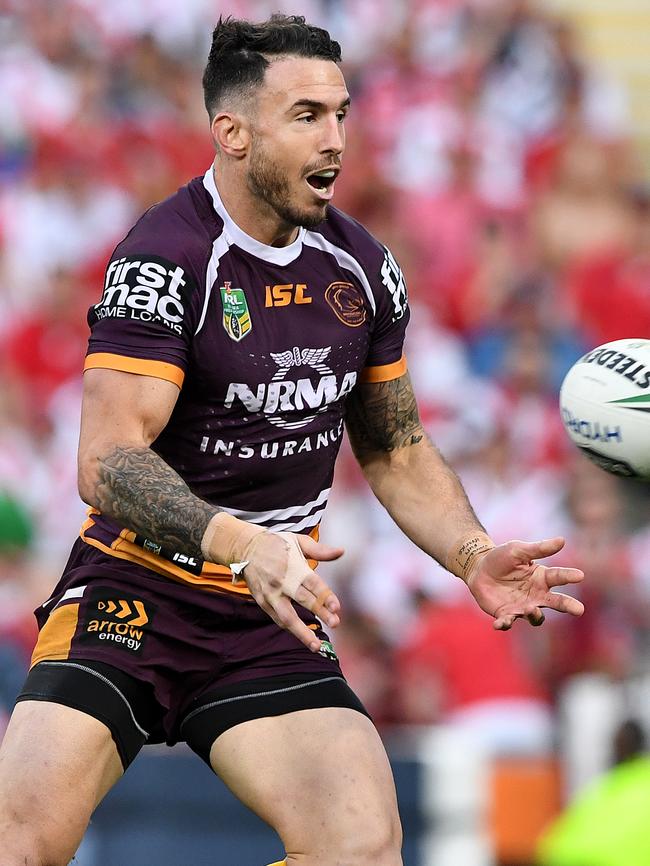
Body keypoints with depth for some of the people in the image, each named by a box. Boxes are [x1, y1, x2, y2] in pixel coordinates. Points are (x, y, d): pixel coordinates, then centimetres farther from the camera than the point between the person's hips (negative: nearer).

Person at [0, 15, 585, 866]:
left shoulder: (364, 269, 7)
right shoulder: (164, 261, -14)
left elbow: (397, 451, 18)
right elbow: (108, 461, -22)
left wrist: (475, 558, 0)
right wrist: (241, 544, -38)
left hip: (273, 617, 5)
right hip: (134, 594, -5)